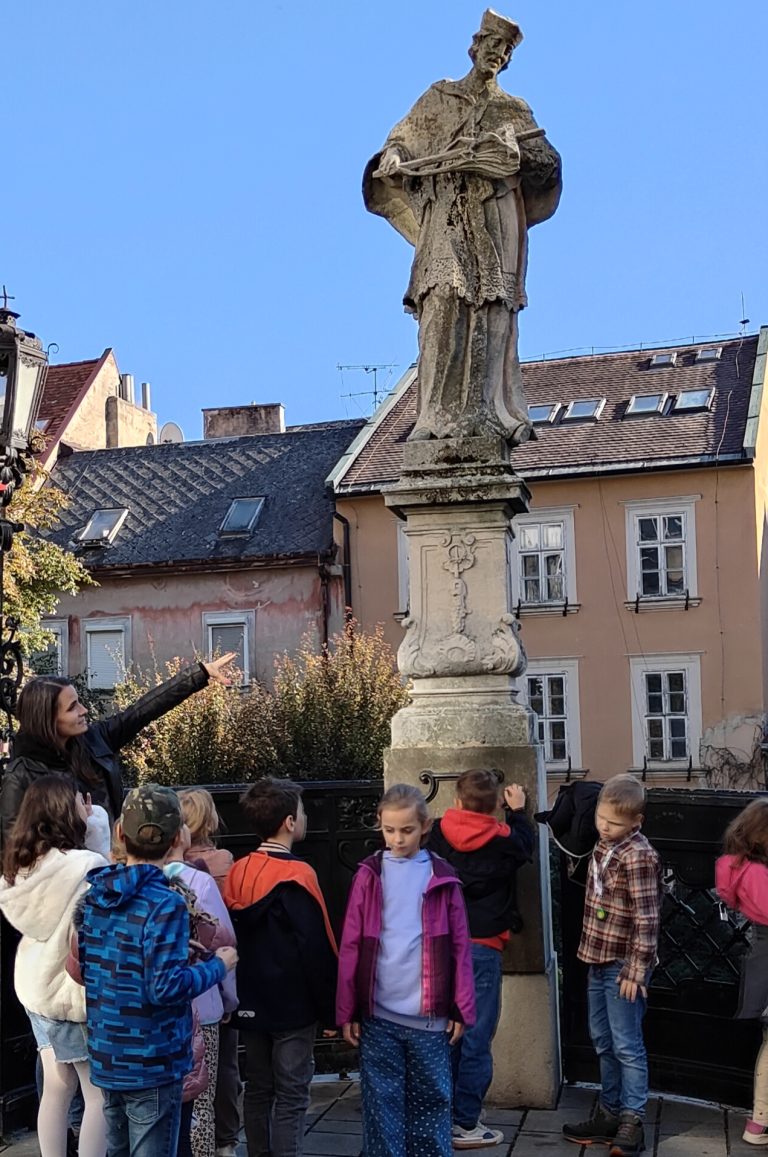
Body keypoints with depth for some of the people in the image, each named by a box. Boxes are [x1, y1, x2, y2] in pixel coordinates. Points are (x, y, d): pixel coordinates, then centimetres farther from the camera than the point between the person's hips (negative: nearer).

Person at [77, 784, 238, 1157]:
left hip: (106, 1057, 7)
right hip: (151, 1066, -7)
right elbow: (166, 987, -25)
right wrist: (218, 966, -9)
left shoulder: (93, 893, 2)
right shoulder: (164, 905, -20)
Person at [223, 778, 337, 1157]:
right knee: (291, 1096, 1)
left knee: (258, 1090, 15)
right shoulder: (296, 876, -17)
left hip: (252, 1004, 6)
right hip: (293, 1007, -6)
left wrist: (245, 995, 18)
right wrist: (329, 1011, -9)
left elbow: (236, 939, 8)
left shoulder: (238, 873, 2)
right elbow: (317, 950, -17)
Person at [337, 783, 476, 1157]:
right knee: (381, 1102, 6)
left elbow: (459, 947, 3)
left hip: (430, 1015, 0)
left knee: (431, 1099, 9)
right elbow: (351, 947, 3)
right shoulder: (369, 876, 2)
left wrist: (461, 1008, -1)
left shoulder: (441, 878, 2)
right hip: (378, 1015, 0)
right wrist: (347, 1011, 0)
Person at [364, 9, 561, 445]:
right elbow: (403, 138, 11)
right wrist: (394, 156, -11)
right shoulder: (439, 97, 19)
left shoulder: (513, 110, 17)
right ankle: (439, 415, -18)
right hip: (447, 219, 0)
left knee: (490, 314, -11)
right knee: (442, 307, -13)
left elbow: (550, 163, 4)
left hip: (493, 221, 0)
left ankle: (488, 412, -15)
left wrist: (515, 150, -13)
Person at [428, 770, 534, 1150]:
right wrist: (518, 811, 31)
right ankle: (464, 1125, 6)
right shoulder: (502, 841, -6)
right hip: (481, 949, -4)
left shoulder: (437, 835, -1)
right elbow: (524, 844, 16)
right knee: (476, 1038, 2)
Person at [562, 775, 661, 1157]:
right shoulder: (604, 846, 8)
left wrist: (635, 971, -20)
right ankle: (609, 1114, 28)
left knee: (627, 1046, -1)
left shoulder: (638, 857, -19)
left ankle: (631, 1124, 8)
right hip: (599, 960, 9)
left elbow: (646, 920, -20)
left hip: (623, 965, -9)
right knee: (603, 1043, 17)